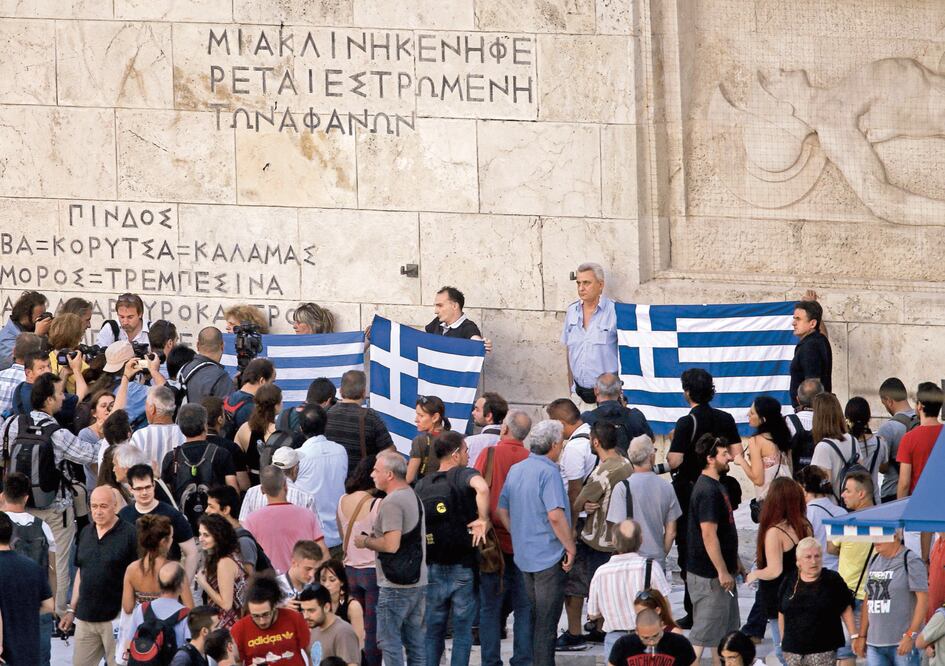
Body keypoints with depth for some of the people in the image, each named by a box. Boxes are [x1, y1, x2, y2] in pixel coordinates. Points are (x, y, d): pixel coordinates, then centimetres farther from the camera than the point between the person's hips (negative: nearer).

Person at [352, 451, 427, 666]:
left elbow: (391, 545, -24)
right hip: (418, 582, 9)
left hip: (395, 586, -9)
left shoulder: (392, 502, -16)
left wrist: (366, 541, -7)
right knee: (415, 641, 13)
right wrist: (374, 539, 18)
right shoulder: (413, 497, 14)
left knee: (389, 641, -4)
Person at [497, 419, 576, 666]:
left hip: (524, 554, 8)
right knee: (546, 623, -2)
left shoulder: (516, 470, 8)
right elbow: (555, 515, -25)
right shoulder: (548, 472, -17)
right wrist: (570, 547, -16)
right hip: (549, 556, -8)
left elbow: (501, 510, 13)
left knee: (532, 618, 19)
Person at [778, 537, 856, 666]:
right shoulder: (789, 582, 8)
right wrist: (783, 642, 17)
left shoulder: (833, 580, 0)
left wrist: (854, 636, -3)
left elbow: (846, 610, 3)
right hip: (793, 649, 3)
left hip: (824, 651, -3)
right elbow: (782, 613, 17)